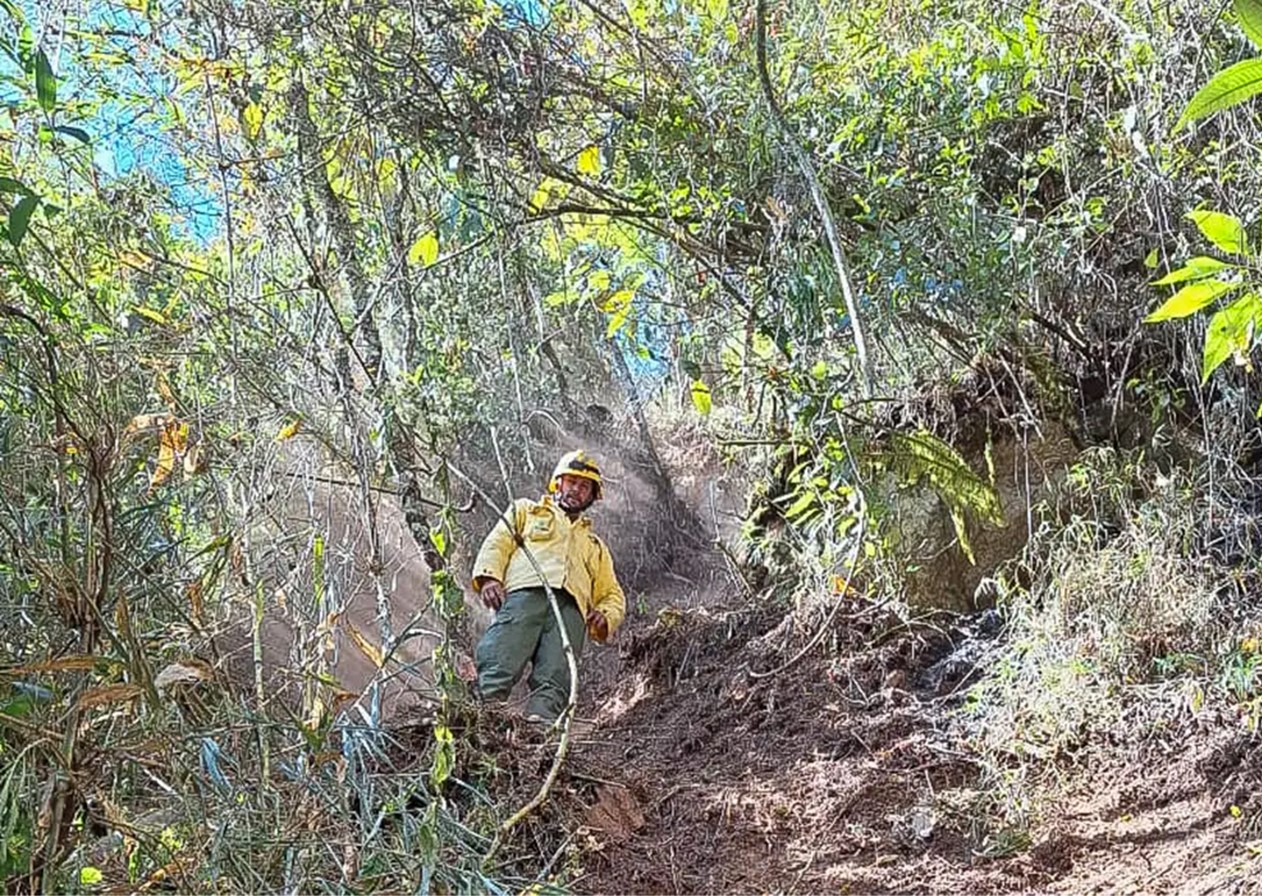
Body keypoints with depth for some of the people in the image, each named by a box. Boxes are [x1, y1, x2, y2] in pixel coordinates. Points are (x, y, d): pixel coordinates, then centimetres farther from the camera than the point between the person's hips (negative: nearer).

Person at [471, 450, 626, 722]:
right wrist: (489, 577, -4)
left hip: (571, 606, 2)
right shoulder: (526, 511, 36)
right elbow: (497, 543, 18)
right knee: (500, 666, -30)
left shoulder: (595, 546, 43)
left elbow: (613, 595, 35)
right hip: (524, 592, -2)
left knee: (555, 680, -29)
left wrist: (605, 617, 9)